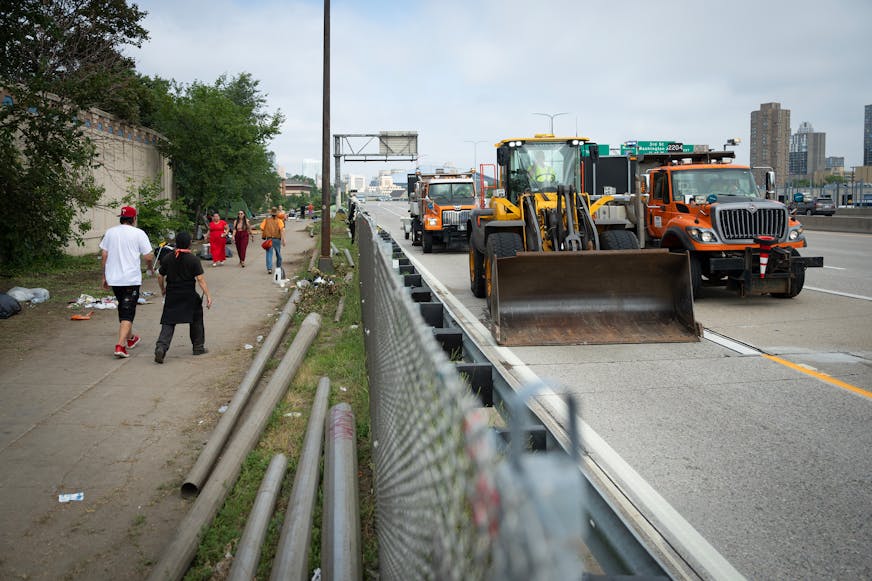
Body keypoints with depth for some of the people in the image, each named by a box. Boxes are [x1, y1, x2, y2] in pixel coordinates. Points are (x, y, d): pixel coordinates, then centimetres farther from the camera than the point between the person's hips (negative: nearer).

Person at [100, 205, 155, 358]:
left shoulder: (110, 232, 5)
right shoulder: (138, 233, -7)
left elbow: (104, 255, 8)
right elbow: (148, 256, -8)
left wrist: (104, 276, 16)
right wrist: (151, 268, 13)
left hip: (113, 278, 5)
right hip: (131, 279, -5)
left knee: (123, 308, 22)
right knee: (128, 312, -3)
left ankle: (130, 338, 36)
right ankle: (120, 345, -15)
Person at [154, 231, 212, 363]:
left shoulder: (167, 258, 1)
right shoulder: (193, 260, -9)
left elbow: (160, 276, 7)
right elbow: (200, 279, -12)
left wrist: (163, 289, 25)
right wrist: (208, 295, -10)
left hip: (171, 296, 2)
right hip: (189, 296, -2)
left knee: (168, 323, 4)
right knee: (196, 320, 18)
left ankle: (161, 347, -17)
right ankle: (198, 347, 26)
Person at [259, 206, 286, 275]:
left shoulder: (266, 220, 2)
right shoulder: (279, 221, -3)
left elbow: (262, 229, -3)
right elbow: (282, 230, -14)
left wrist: (264, 237, 13)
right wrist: (283, 239, -17)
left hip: (269, 239, 0)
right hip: (277, 239, 0)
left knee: (269, 254, -1)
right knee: (278, 254, 16)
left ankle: (269, 268, -14)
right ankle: (278, 268, 30)